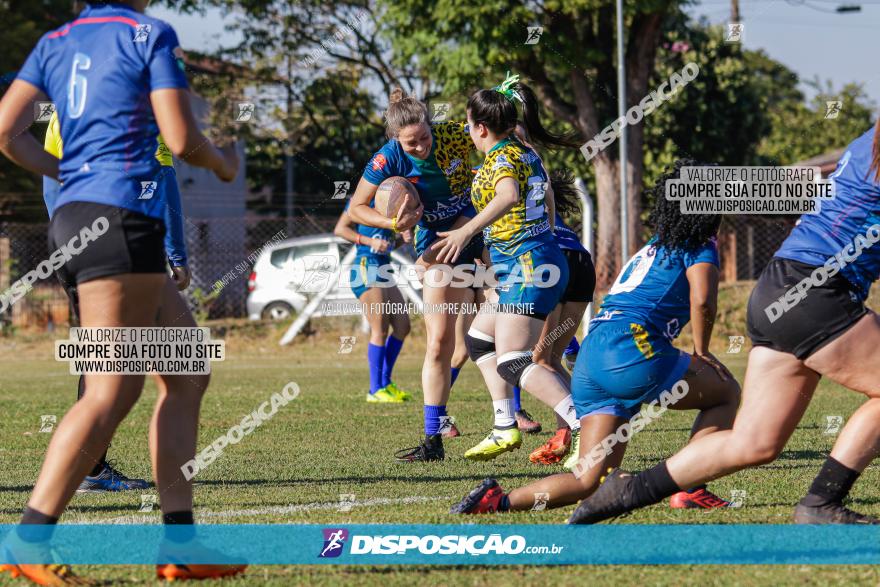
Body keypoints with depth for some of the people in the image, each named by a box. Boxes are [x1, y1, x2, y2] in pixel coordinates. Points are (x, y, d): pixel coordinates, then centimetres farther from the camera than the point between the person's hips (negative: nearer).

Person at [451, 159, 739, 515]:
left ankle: (498, 501, -12)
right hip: (630, 347, -8)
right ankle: (690, 491, 1)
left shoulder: (653, 247, 32)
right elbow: (702, 301, -12)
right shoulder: (699, 246, 5)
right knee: (727, 393, 12)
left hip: (590, 359, 8)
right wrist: (701, 352, 3)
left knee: (588, 480, 5)